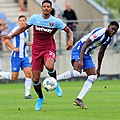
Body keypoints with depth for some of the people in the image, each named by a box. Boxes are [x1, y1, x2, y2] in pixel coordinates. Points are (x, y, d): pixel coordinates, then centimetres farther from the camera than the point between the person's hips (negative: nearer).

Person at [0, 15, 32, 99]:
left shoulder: (26, 31, 11)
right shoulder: (16, 29, -10)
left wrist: (29, 43, 8)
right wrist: (13, 48, -23)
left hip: (24, 56, 6)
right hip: (16, 56, -6)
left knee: (29, 73, -11)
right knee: (14, 78, -3)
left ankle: (27, 94, -4)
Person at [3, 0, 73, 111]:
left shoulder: (56, 21, -4)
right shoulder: (35, 18, 0)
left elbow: (69, 31, 3)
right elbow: (23, 28, 13)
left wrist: (71, 40, -16)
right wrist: (11, 36, 6)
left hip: (49, 48, -2)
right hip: (36, 50, 2)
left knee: (49, 66, -37)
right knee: (35, 79, -1)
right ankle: (40, 98, 28)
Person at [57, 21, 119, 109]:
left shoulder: (109, 39, 8)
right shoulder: (100, 32, -21)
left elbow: (101, 53, 22)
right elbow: (85, 45, -24)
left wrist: (98, 69, 24)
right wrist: (80, 60, -31)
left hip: (86, 54, 9)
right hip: (78, 50, -9)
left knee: (93, 77, -2)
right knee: (77, 72, -32)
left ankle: (79, 99, -3)